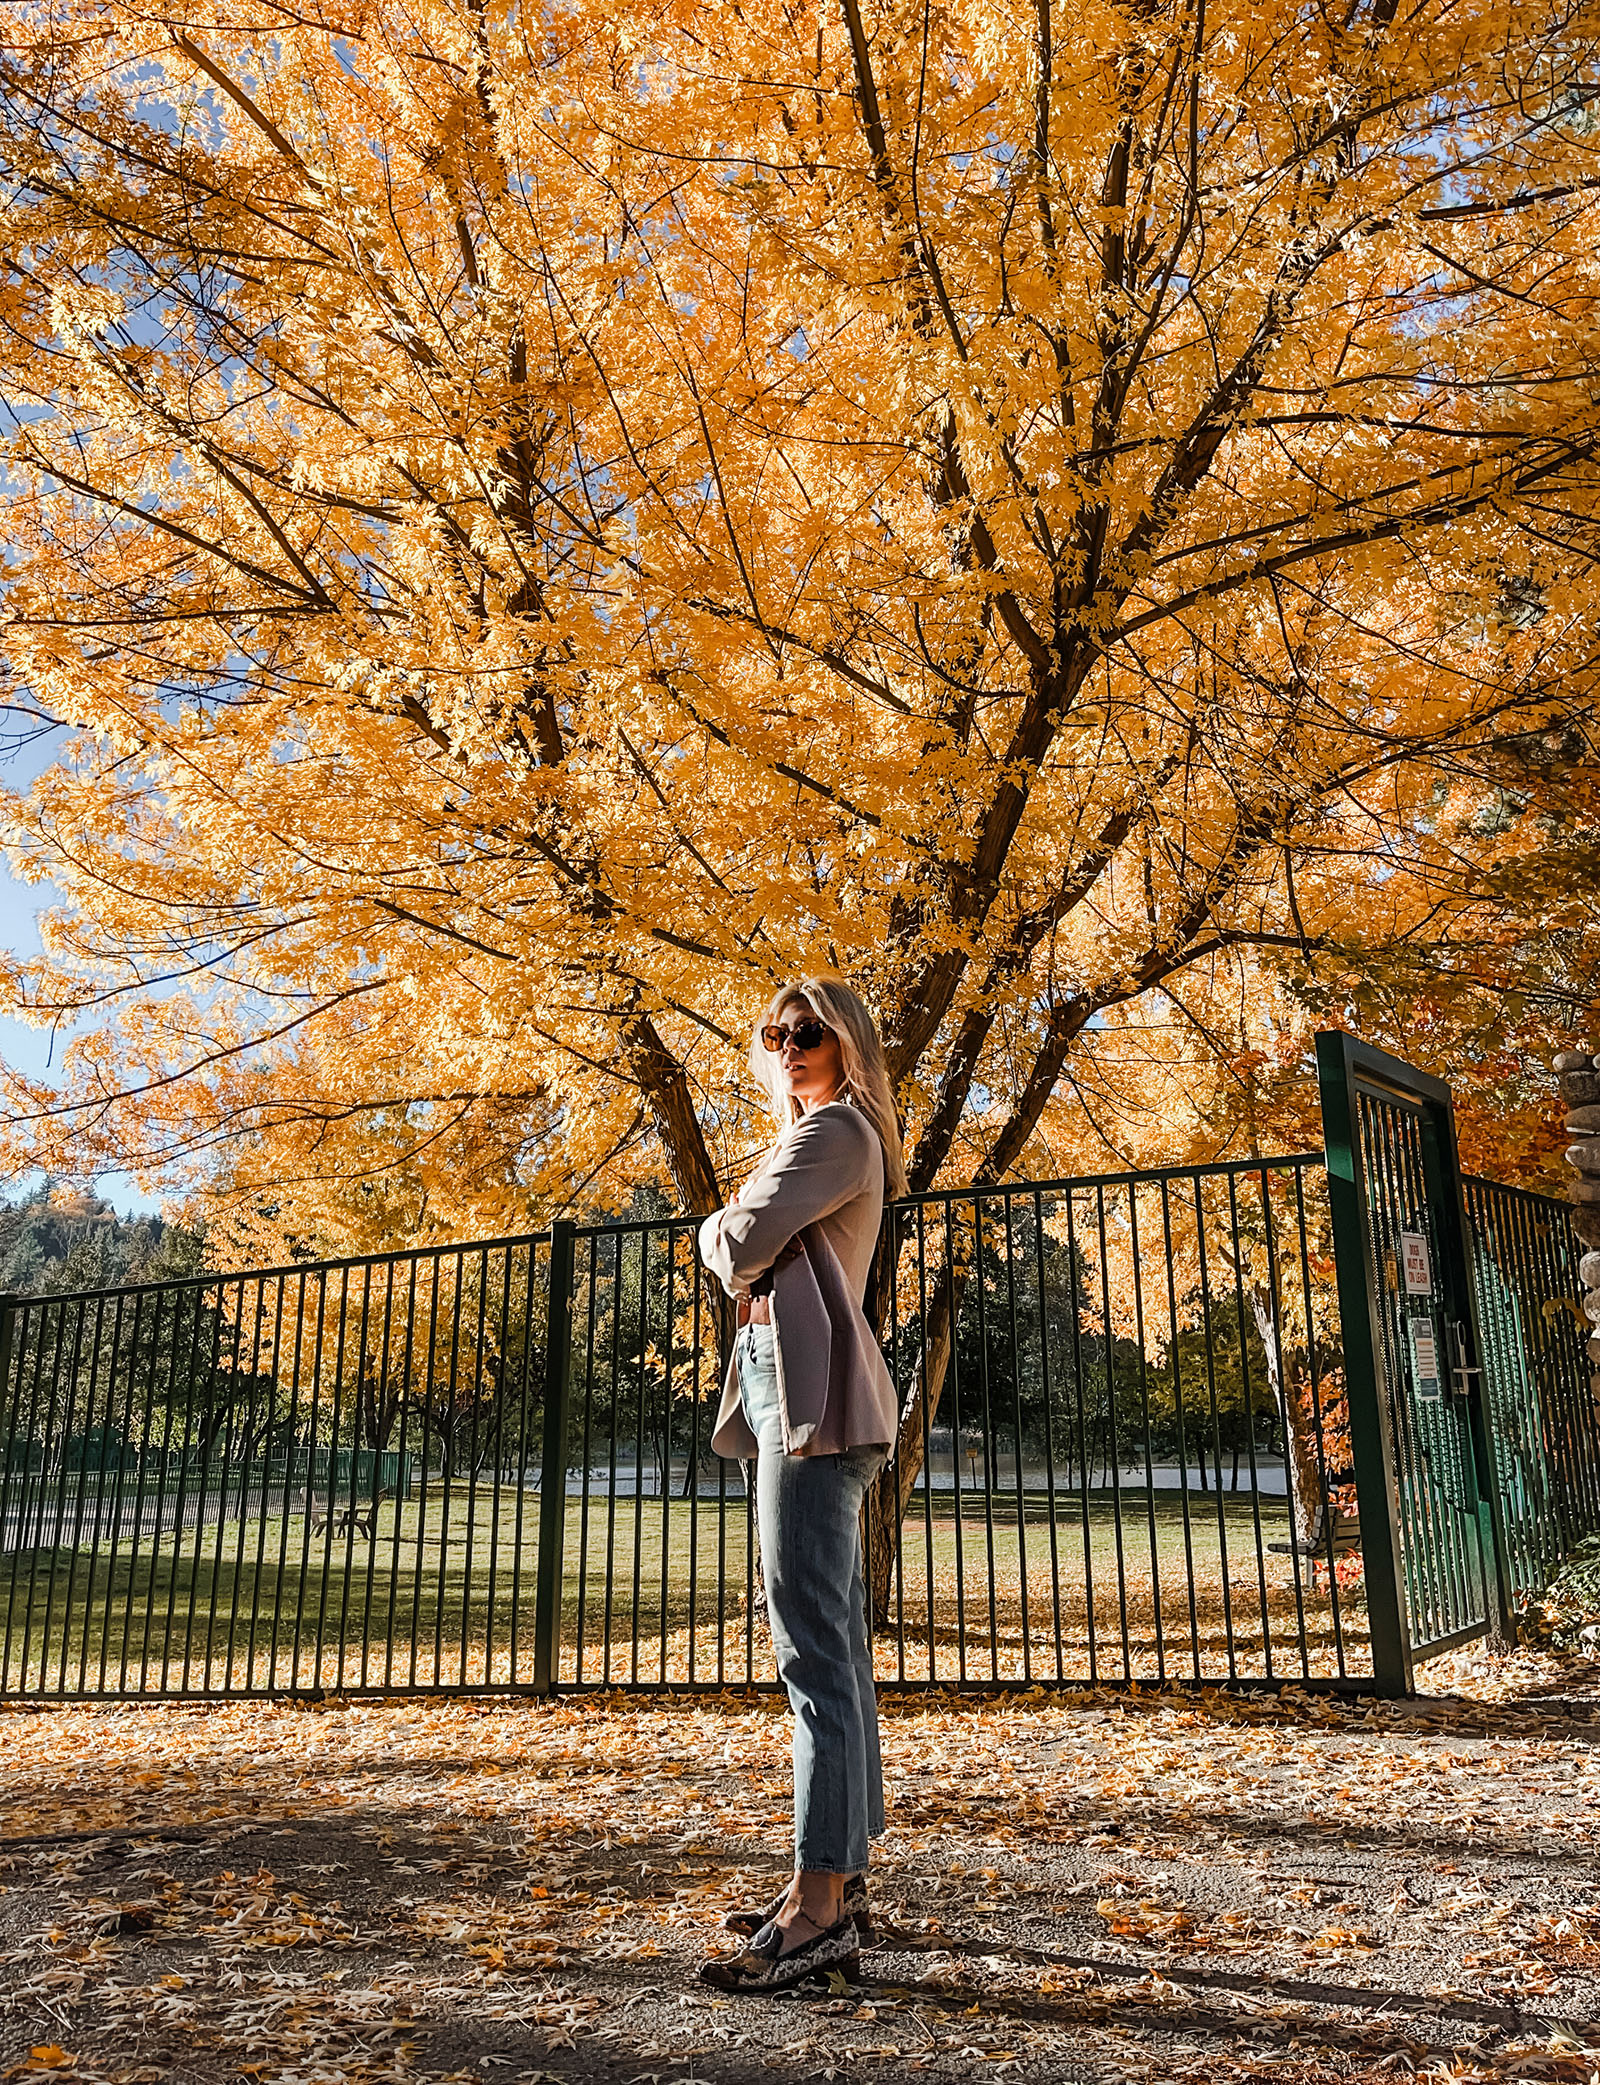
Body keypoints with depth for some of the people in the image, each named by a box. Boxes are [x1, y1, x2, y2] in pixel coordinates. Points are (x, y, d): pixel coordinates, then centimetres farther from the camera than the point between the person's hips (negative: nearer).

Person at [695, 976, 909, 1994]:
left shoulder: (837, 1127, -4)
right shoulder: (813, 1138, 27)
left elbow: (736, 1242, -13)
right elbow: (724, 1248, 22)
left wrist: (729, 1235, 8)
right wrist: (758, 1269, 2)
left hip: (816, 1396, -10)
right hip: (800, 1401, 10)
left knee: (815, 1646, -13)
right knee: (834, 1644, 10)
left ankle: (818, 1909, -13)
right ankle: (844, 1881, 17)